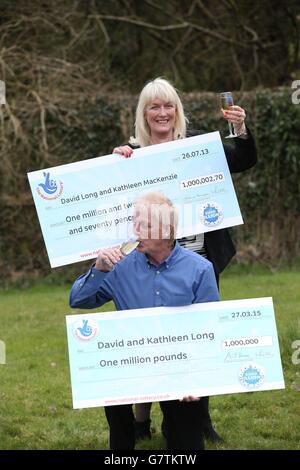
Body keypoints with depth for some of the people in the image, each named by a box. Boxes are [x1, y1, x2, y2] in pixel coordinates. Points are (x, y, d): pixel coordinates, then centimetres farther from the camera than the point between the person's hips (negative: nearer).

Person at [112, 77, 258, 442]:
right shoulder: (132, 151, 0)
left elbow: (244, 163, 0)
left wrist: (241, 131, -18)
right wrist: (116, 161, -20)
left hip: (200, 257, 2)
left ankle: (202, 417, 22)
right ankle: (142, 419, 12)